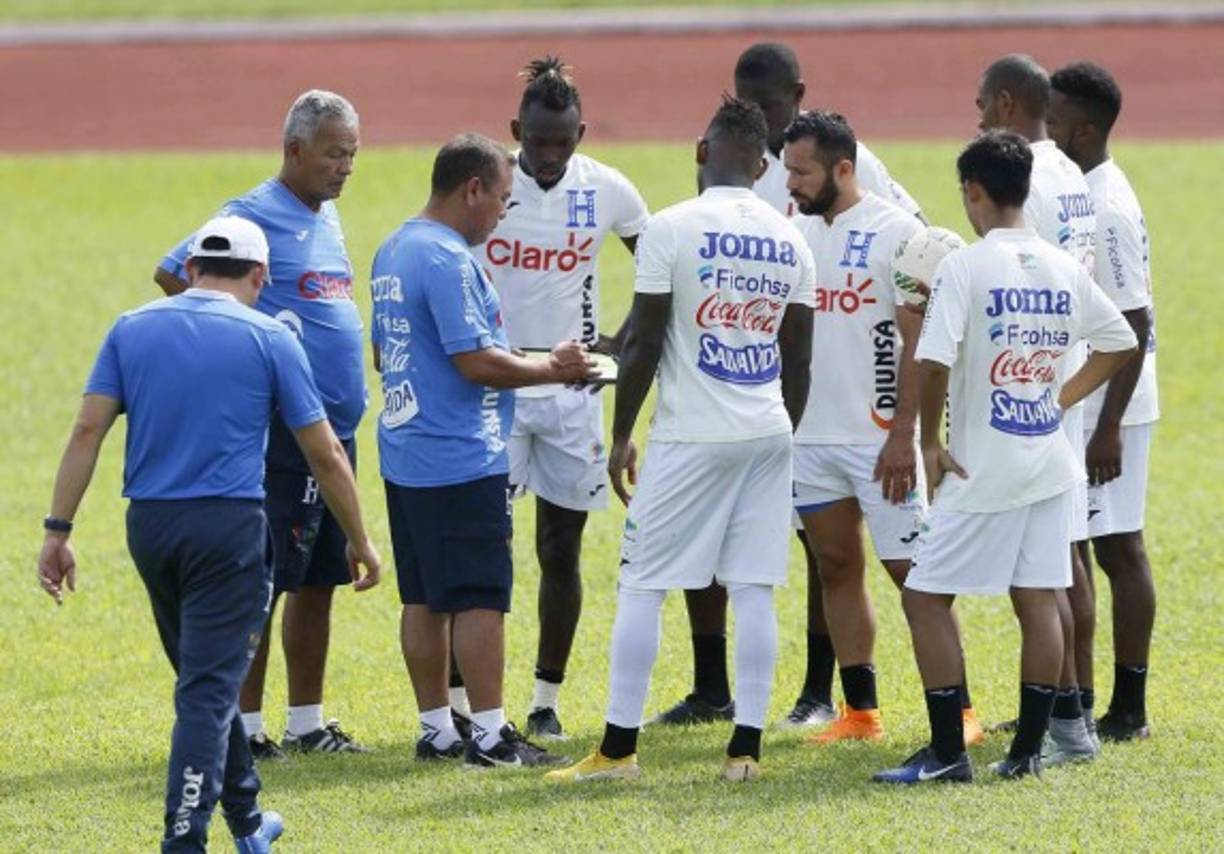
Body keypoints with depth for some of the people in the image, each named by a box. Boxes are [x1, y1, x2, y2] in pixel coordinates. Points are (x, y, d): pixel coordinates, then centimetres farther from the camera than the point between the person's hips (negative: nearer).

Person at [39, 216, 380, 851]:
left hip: (148, 525, 4)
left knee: (205, 679, 20)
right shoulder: (268, 339, -1)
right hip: (229, 524, -4)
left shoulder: (131, 330, 7)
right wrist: (358, 542, 12)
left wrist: (58, 530, -1)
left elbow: (88, 430, -2)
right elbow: (325, 455, 1)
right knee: (209, 689, -6)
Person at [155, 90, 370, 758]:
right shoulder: (257, 215, -11)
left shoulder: (326, 216, 15)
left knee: (319, 580, 12)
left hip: (336, 425, 9)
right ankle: (244, 725, 0)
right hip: (281, 431, -8)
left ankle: (307, 723, 19)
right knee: (266, 581, -4)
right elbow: (172, 273, -14)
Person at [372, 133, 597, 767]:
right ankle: (489, 735, -6)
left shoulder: (392, 252, 14)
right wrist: (552, 368, -8)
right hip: (461, 459, -10)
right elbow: (477, 362, -20)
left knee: (424, 598, 11)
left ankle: (435, 729, 15)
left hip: (405, 453, 10)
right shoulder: (447, 259, -17)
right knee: (480, 599, -6)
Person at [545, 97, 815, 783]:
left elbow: (643, 346, -8)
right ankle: (747, 747, 4)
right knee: (753, 591, 6)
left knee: (643, 586, 2)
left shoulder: (671, 230, -9)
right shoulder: (788, 240, 7)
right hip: (768, 433, 5)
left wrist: (622, 436, 1)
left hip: (690, 438, -5)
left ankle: (619, 747, 2)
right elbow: (798, 361, 11)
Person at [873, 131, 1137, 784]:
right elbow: (1119, 344, 16)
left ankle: (947, 751, -2)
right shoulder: (1064, 270, 5)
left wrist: (930, 442, -9)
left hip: (982, 471, -6)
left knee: (926, 596, 1)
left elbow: (933, 363, -21)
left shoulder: (965, 267, -13)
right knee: (1038, 601, 9)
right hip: (1050, 465, 6)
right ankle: (1028, 749, 11)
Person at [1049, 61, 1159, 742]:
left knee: (1119, 550, -4)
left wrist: (1109, 426, -23)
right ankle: (1074, 704, 17)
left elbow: (1134, 326, -21)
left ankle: (1130, 710, 1)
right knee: (1063, 553, 12)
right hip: (1064, 408, 9)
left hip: (1106, 410, -9)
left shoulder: (1108, 211, -19)